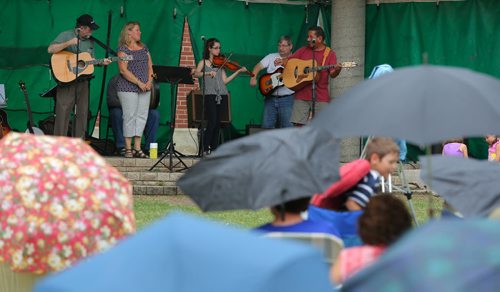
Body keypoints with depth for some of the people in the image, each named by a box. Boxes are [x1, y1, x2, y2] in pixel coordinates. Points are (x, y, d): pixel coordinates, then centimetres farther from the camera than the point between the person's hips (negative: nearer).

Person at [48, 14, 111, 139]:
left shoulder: (89, 41, 16)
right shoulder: (66, 35, -4)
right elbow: (50, 49, -16)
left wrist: (102, 62, 3)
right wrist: (69, 43, -24)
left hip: (83, 80, 6)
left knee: (82, 112, 6)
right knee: (63, 112, -8)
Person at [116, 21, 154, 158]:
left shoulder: (144, 48, 17)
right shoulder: (123, 49, -4)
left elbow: (150, 66, 16)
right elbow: (123, 70, -13)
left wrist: (149, 81, -2)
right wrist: (139, 83, -16)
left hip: (145, 88, 6)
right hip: (128, 88, -6)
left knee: (142, 116, 3)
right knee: (129, 116, -6)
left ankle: (137, 148, 6)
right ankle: (128, 148, -1)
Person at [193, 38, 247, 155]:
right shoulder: (203, 63, 7)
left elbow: (225, 80, 9)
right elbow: (196, 74, -10)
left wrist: (238, 72, 1)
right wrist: (208, 73, -23)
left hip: (222, 96, 4)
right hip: (210, 96, -4)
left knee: (217, 124, 3)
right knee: (212, 122, -13)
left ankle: (214, 149, 8)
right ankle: (205, 149, -7)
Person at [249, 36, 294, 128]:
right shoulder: (271, 57, 12)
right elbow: (258, 66, 7)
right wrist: (253, 78, -11)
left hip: (287, 99, -3)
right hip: (270, 97, 3)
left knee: (287, 127, -5)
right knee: (267, 126, 3)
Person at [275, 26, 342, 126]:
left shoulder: (329, 54, 4)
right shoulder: (303, 50, 13)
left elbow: (332, 74, -3)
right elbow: (289, 60, 14)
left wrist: (337, 70, -26)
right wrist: (282, 61, -8)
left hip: (320, 98, -3)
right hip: (301, 95, 3)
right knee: (299, 124, -2)